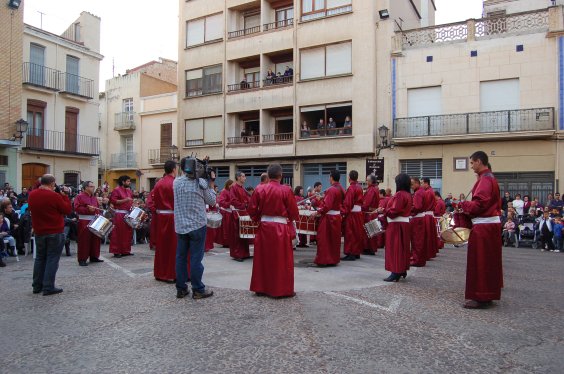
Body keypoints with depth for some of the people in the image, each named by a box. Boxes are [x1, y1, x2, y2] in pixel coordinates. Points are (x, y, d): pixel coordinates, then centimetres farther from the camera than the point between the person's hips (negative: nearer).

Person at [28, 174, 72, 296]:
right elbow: (67, 209, -11)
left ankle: (37, 286, 22)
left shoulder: (32, 195, 1)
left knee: (40, 258, 16)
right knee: (52, 259, 0)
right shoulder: (55, 196, -18)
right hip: (55, 232, -6)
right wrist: (64, 196, -2)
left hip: (39, 232, 6)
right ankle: (48, 288, 1)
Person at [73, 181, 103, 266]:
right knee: (84, 240, -5)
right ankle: (82, 259, 0)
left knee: (95, 239, 10)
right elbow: (77, 208, -15)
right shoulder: (79, 197, -5)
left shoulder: (94, 198, 17)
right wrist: (88, 209, -23)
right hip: (84, 221, -7)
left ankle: (94, 257, 20)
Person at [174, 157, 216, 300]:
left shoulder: (176, 182, 2)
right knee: (196, 258, 1)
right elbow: (212, 201, -1)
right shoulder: (201, 183, -11)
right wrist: (211, 183, 6)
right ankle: (198, 290, 7)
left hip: (180, 225, 4)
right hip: (197, 225, -4)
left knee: (181, 257, 10)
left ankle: (181, 289, 17)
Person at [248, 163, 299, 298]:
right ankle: (283, 290, 13)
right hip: (281, 228, -3)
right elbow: (293, 212, -6)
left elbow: (252, 211, 2)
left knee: (263, 258, 14)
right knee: (282, 260, 6)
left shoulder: (259, 190, -2)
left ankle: (261, 288, 22)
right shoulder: (286, 190, -11)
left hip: (264, 227, 4)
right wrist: (289, 218, 15)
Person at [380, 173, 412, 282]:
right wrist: (386, 210, 15)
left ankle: (396, 273, -3)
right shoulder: (408, 195, 11)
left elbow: (394, 211, -22)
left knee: (395, 248, -5)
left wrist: (383, 210, -7)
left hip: (397, 225, -10)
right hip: (405, 223, 10)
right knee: (402, 247, 15)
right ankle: (403, 270, 23)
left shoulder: (399, 194, -18)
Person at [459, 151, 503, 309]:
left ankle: (480, 298, 2)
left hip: (484, 225, -11)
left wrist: (462, 205, -8)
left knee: (481, 262, -4)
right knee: (487, 261, 16)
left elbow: (479, 203, -23)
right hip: (490, 223, 11)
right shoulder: (490, 177, 16)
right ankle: (486, 295, 26)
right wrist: (467, 206, 9)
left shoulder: (485, 179, -16)